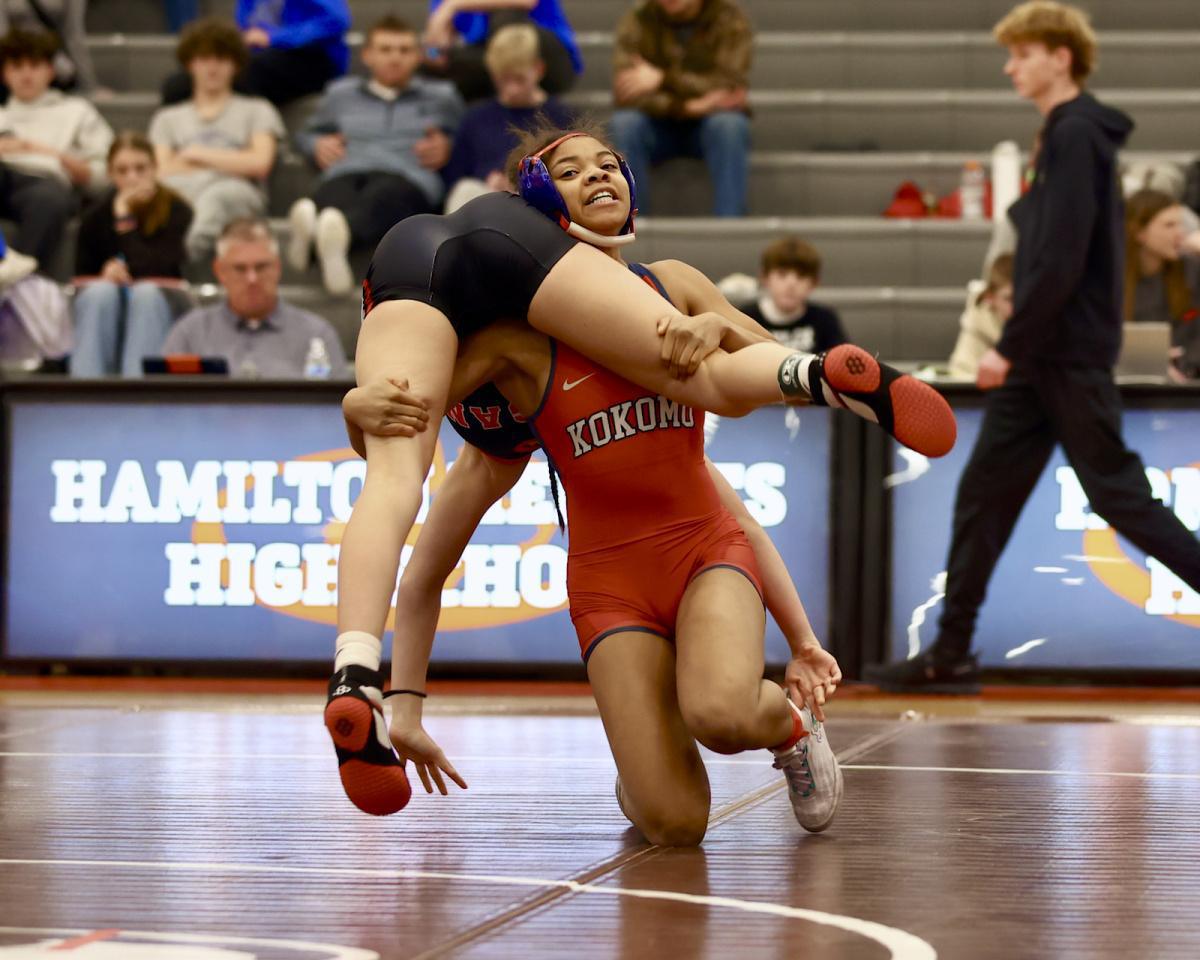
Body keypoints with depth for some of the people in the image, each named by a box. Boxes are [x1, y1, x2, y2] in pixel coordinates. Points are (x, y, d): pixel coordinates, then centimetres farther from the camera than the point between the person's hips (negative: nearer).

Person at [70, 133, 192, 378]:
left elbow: (156, 269, -21)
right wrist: (109, 272, -18)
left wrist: (125, 220, -22)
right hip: (99, 308, 2)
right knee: (101, 291, -31)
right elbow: (81, 277, 4)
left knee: (145, 292, -34)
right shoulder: (97, 215, -3)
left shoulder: (176, 210, -10)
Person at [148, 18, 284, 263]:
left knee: (216, 197, -42)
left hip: (236, 190, -1)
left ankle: (193, 246, -73)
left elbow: (259, 163, 9)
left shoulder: (256, 110, 27)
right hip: (181, 189, 2)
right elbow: (160, 172, 14)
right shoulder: (168, 118, 33)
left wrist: (197, 155, 13)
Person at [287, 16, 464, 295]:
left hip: (407, 177, -1)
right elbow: (307, 133, 46)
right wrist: (317, 145, 21)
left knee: (381, 197, -44)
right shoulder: (341, 93, 40)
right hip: (345, 174, 1)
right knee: (331, 198, -43)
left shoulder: (441, 96, 36)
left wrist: (447, 149, 9)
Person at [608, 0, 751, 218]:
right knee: (625, 122, -30)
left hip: (710, 122, -1)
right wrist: (686, 106, -30)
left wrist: (664, 78, -30)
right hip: (658, 125, 1)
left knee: (729, 123, -33)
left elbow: (732, 88, -22)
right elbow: (624, 96, -18)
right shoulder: (637, 21, -9)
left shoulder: (729, 18, -11)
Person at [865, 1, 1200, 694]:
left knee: (1118, 495, -3)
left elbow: (1061, 259, -22)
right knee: (984, 492, 7)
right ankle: (952, 653, 8)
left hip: (1072, 356, -10)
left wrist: (1011, 347, -18)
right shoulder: (1064, 134, 16)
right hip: (1042, 356, 10)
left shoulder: (1076, 136, -15)